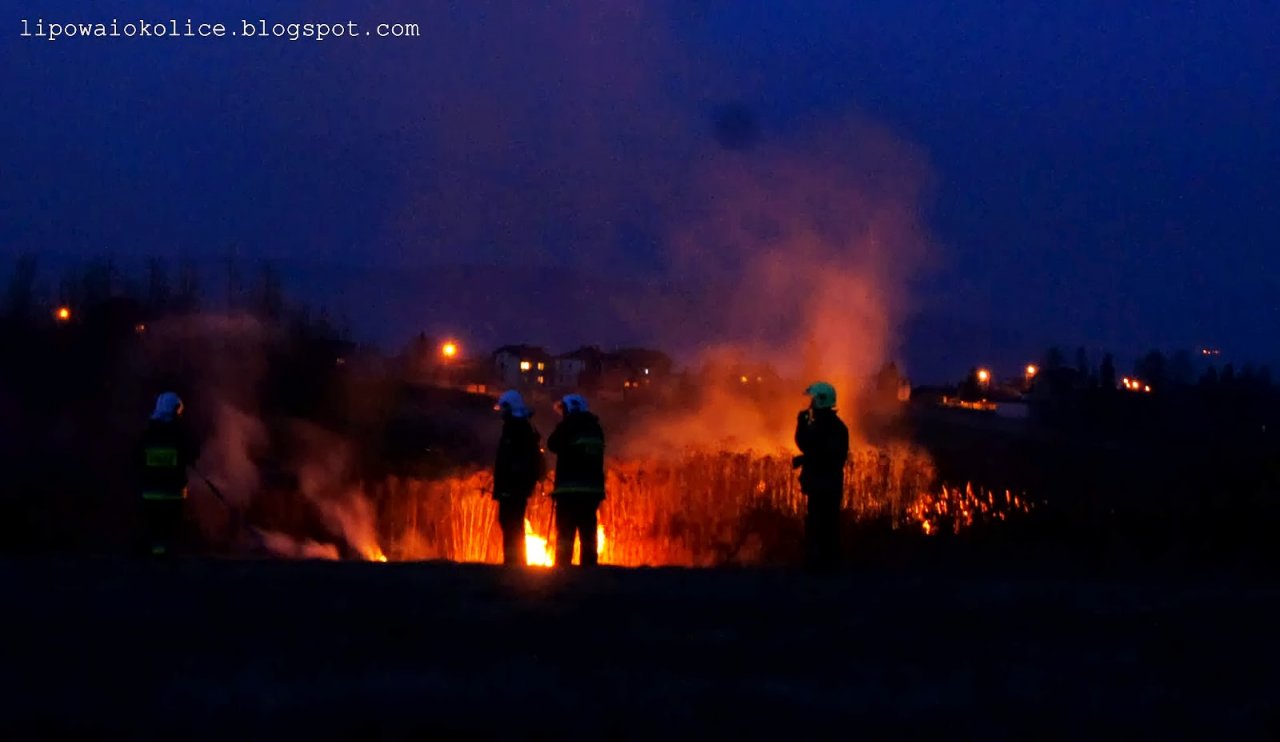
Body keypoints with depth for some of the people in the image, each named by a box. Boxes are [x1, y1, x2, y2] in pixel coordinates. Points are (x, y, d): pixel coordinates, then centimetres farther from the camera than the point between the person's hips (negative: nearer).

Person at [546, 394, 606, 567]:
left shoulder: (568, 426, -5)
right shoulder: (595, 428, 13)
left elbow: (553, 445, 7)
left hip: (570, 488, -5)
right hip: (592, 488, 5)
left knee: (565, 531, -4)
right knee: (588, 532, 6)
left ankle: (562, 567, -10)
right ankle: (588, 566, 2)